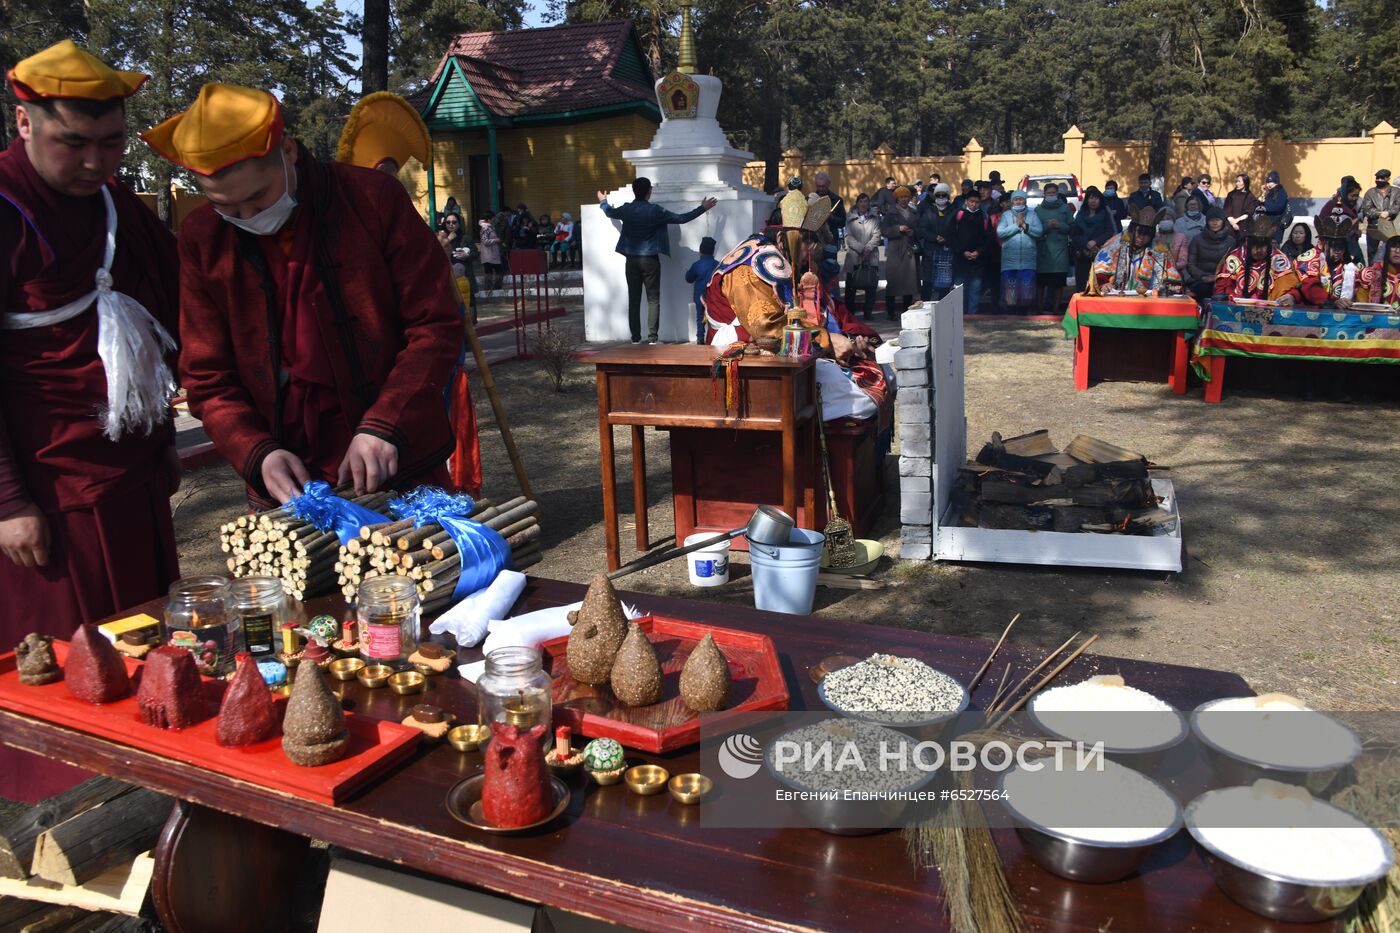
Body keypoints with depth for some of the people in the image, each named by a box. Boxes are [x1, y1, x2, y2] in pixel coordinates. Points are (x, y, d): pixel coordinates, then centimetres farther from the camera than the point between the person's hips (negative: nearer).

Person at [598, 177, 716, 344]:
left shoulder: (626, 210, 0)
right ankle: (652, 337, -4)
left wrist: (603, 201, 43)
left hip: (632, 260, 4)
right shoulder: (655, 211, -11)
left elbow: (609, 212, 21)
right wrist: (702, 208, 3)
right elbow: (681, 218, -8)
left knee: (634, 299, 7)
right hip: (650, 260, -4)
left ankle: (636, 337, 9)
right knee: (653, 299, 1)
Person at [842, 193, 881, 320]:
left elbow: (876, 236, 3)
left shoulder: (874, 219, 12)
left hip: (871, 257, 1)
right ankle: (849, 313, 5)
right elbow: (849, 237, -1)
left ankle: (868, 312, 4)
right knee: (850, 287, -1)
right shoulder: (850, 219, 9)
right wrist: (861, 248, -12)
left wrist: (868, 248, -12)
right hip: (854, 257, -1)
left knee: (871, 286, -3)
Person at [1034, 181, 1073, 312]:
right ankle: (1040, 308, 1)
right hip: (1042, 249, 0)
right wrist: (1046, 226, -10)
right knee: (1040, 282, -5)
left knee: (1058, 282, -2)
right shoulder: (1038, 209, 13)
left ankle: (1055, 309, 3)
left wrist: (1059, 225, -8)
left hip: (1060, 249, 0)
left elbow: (1072, 227, 8)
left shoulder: (1065, 208, 14)